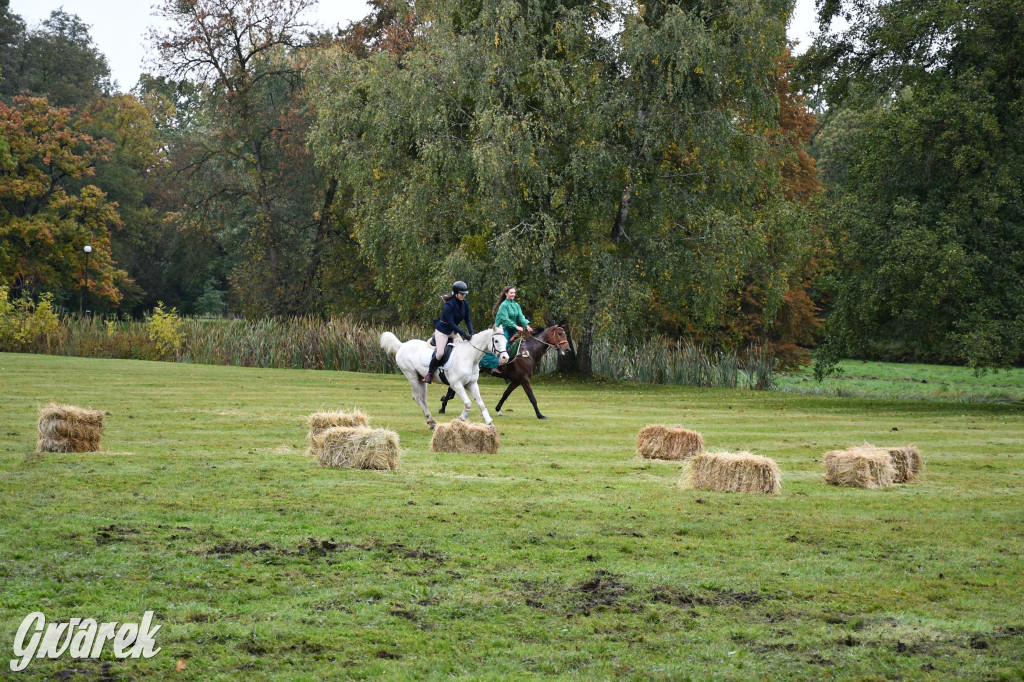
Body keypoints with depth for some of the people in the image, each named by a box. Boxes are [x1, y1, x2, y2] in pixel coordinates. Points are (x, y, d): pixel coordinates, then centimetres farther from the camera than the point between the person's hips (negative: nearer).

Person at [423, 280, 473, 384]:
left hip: (453, 330, 7)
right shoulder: (448, 305, -26)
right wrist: (463, 334, -33)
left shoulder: (465, 304, -5)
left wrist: (471, 333, -17)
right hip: (442, 330, -7)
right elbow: (451, 323, -29)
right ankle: (429, 372, 1)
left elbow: (467, 320, -1)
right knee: (440, 353, -18)